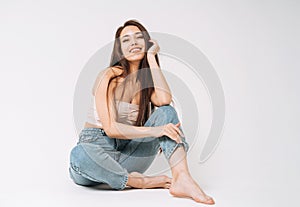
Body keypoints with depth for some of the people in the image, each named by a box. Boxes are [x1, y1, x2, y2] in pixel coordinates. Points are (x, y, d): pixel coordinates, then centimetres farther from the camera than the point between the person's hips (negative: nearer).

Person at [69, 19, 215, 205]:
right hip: (97, 148, -4)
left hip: (127, 153, 4)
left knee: (166, 112, -16)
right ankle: (140, 182, -20)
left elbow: (164, 100, -18)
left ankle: (182, 179, -36)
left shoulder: (147, 80, 7)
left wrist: (151, 57, -10)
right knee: (80, 155, -40)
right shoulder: (110, 77, -8)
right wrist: (153, 131, -27)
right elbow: (111, 128, -17)